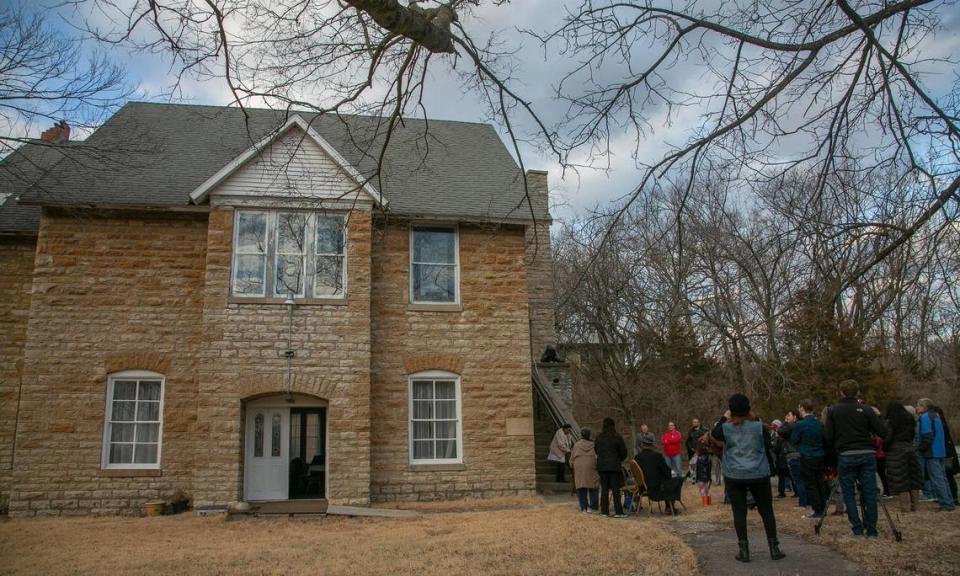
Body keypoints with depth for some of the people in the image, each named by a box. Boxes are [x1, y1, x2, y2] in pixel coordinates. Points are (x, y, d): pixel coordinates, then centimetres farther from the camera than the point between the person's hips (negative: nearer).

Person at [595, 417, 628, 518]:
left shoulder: (599, 437, 3)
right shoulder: (617, 437, -8)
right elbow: (624, 452, -2)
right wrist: (620, 460, 16)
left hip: (601, 465, 3)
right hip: (614, 466, -3)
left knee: (604, 488, 9)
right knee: (616, 489, 0)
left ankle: (604, 511, 10)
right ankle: (618, 512, -1)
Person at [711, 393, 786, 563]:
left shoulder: (726, 428, -6)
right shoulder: (758, 426, -8)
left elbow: (714, 435, 15)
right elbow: (768, 444, 7)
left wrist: (723, 419, 20)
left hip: (734, 476, 0)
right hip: (759, 475, 0)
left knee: (739, 512, 5)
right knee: (766, 511, 12)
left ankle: (744, 551, 7)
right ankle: (774, 549, 15)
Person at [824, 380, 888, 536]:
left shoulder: (833, 410, 0)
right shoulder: (866, 409, 0)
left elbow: (827, 437, -2)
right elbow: (883, 432, -3)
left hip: (845, 456, -1)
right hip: (867, 454, 1)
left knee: (849, 493, 7)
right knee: (869, 493, 6)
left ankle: (857, 529, 3)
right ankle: (871, 531, 9)